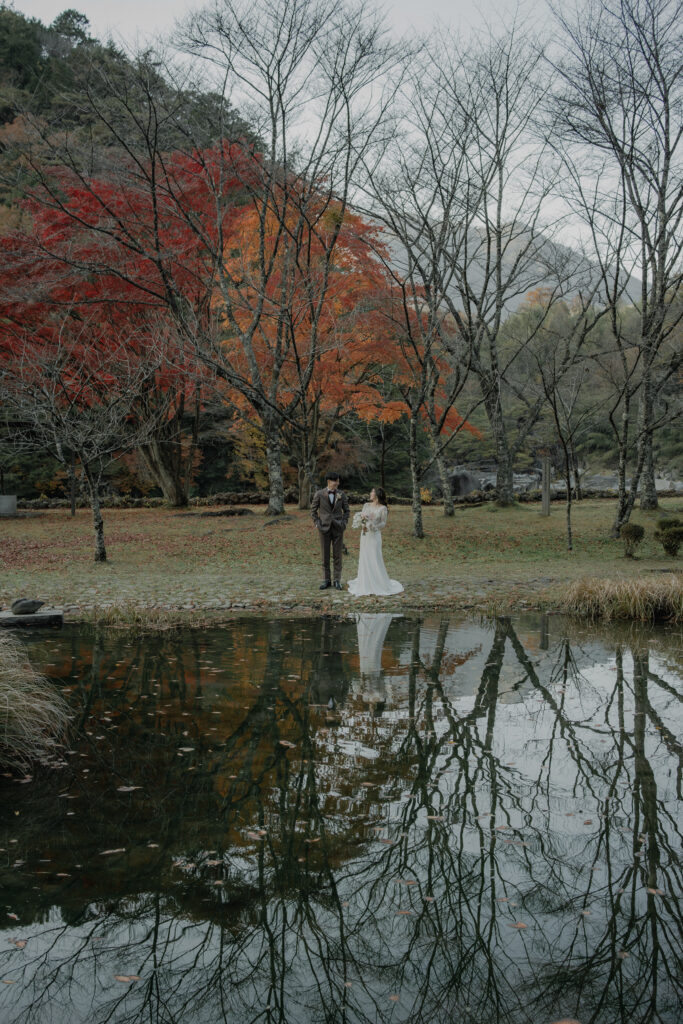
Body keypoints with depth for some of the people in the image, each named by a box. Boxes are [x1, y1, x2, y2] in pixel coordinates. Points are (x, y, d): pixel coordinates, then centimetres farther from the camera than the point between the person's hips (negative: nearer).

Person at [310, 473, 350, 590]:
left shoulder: (341, 494, 0)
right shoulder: (319, 494, -5)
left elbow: (346, 511, 9)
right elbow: (313, 511, 3)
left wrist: (344, 523, -4)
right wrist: (317, 524, -6)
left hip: (337, 528, 1)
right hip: (324, 528, -1)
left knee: (337, 555, 2)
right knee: (325, 555, 4)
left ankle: (337, 581, 9)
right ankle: (326, 580, 14)